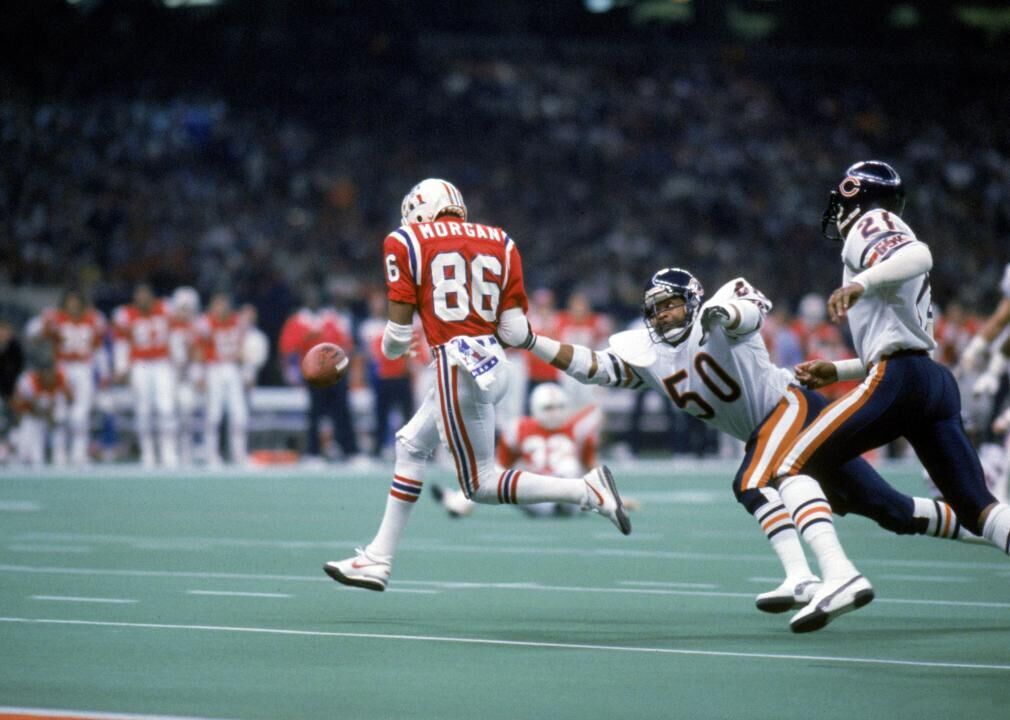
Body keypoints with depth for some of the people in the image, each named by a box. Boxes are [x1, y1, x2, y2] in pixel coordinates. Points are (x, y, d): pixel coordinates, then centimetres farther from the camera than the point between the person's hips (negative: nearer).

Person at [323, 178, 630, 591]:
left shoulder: (406, 243, 1)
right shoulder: (499, 242, 12)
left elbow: (399, 335, -2)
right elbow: (516, 333, 4)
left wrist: (391, 349, 21)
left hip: (458, 367, -7)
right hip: (491, 361, 7)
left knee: (480, 486, 3)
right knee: (411, 445, 21)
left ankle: (588, 490, -9)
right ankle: (378, 559, 25)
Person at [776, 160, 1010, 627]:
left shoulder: (871, 223, 3)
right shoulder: (886, 237, 30)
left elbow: (919, 256, -21)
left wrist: (860, 284, -32)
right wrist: (837, 371, 38)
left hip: (898, 378, -9)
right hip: (938, 382, 9)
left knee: (791, 467, -5)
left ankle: (839, 575, -24)